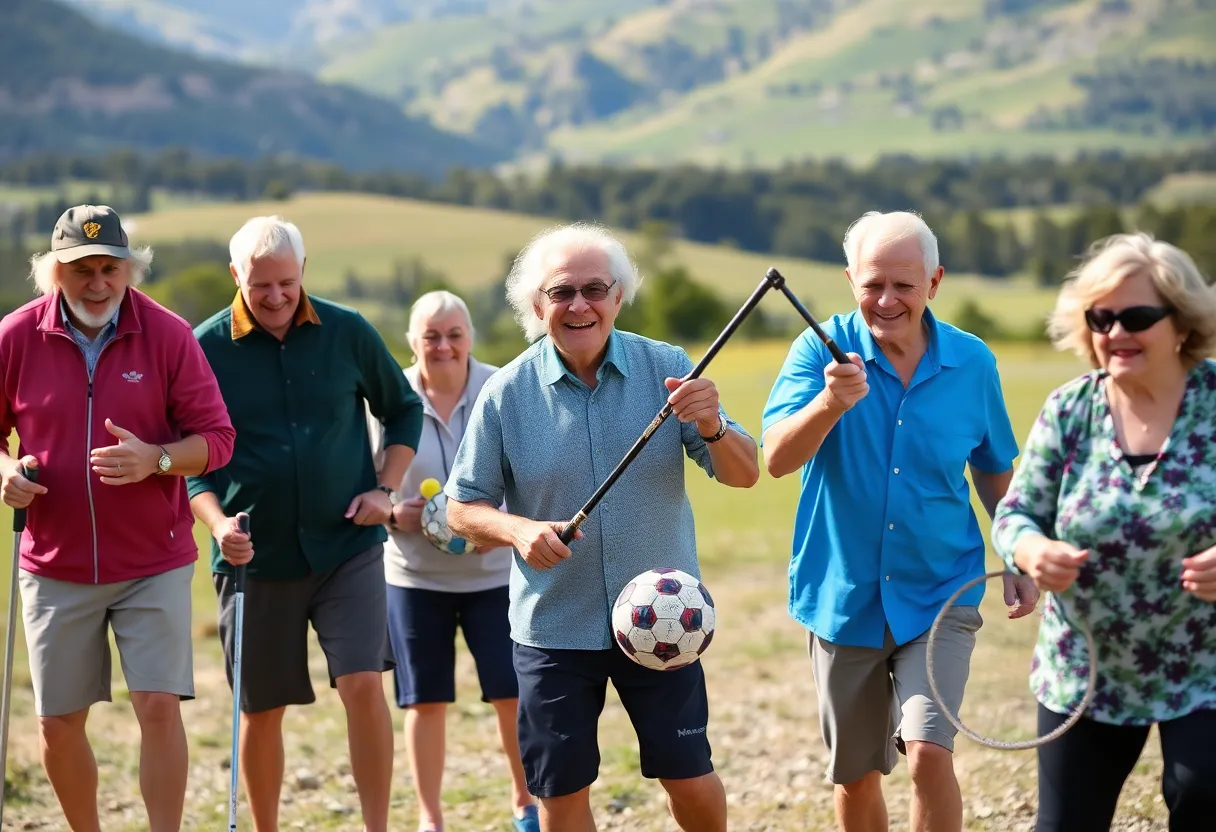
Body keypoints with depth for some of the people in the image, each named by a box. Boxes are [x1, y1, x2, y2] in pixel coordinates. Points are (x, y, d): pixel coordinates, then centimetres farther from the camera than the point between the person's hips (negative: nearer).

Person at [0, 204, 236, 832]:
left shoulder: (168, 334, -6)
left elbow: (216, 438, -3)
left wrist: (155, 459, -22)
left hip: (154, 563, -2)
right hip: (55, 565, 2)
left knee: (159, 706, -9)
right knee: (57, 723, 7)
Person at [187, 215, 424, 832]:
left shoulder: (348, 333, -1)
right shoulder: (205, 349, -4)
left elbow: (403, 410, 13)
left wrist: (385, 489, 0)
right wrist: (217, 523, -16)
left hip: (348, 548, 0)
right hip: (256, 556, 0)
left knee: (363, 683, -14)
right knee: (261, 710, 8)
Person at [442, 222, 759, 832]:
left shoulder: (667, 369, -5)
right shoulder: (506, 394, -6)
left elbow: (743, 475, -6)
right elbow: (462, 508, 0)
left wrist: (712, 427, -28)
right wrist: (518, 529, -21)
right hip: (553, 627, 0)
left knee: (690, 781, 4)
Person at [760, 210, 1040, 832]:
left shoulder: (971, 362, -3)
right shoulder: (823, 349, -10)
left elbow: (994, 470, 13)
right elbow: (776, 459, -23)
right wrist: (831, 403, -40)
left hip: (939, 598, 0)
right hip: (843, 596, 0)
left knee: (928, 750, -19)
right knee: (855, 775, 13)